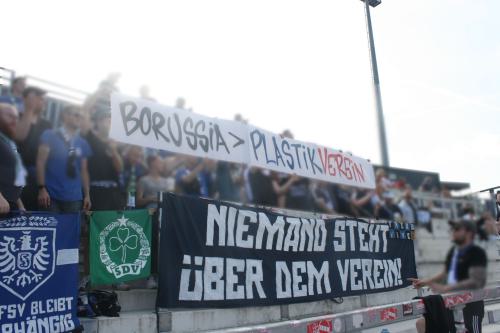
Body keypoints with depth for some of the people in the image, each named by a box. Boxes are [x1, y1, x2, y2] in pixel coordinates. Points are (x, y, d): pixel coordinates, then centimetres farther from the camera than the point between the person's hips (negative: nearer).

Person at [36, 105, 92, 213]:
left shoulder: (83, 143, 11)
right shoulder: (50, 136, 1)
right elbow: (41, 162, -4)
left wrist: (87, 195, 8)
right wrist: (41, 188, -13)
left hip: (74, 198, 3)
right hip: (51, 196, -3)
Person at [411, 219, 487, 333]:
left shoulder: (476, 252, -16)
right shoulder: (453, 251, 8)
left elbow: (477, 281, -27)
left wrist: (446, 288, -33)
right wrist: (425, 282, 11)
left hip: (470, 306, -8)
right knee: (422, 323, 7)